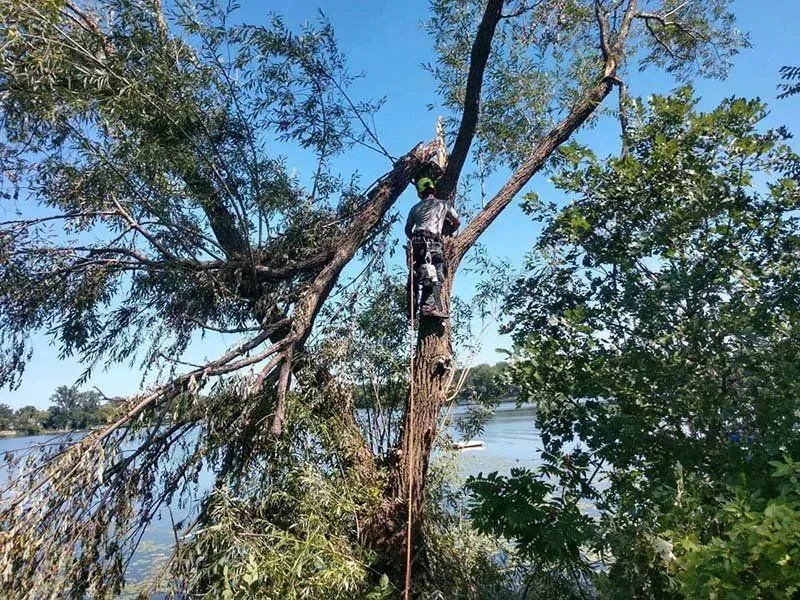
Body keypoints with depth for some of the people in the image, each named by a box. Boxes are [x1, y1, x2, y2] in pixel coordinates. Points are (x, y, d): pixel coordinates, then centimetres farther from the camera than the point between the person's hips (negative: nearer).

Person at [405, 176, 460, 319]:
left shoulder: (415, 207, 23)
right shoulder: (442, 204, 14)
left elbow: (408, 229, 25)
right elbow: (457, 221, 24)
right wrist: (451, 230, 43)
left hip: (416, 243, 5)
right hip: (432, 242, -5)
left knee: (415, 275, 7)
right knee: (435, 275, -11)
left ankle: (412, 308, 4)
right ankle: (430, 306, -25)